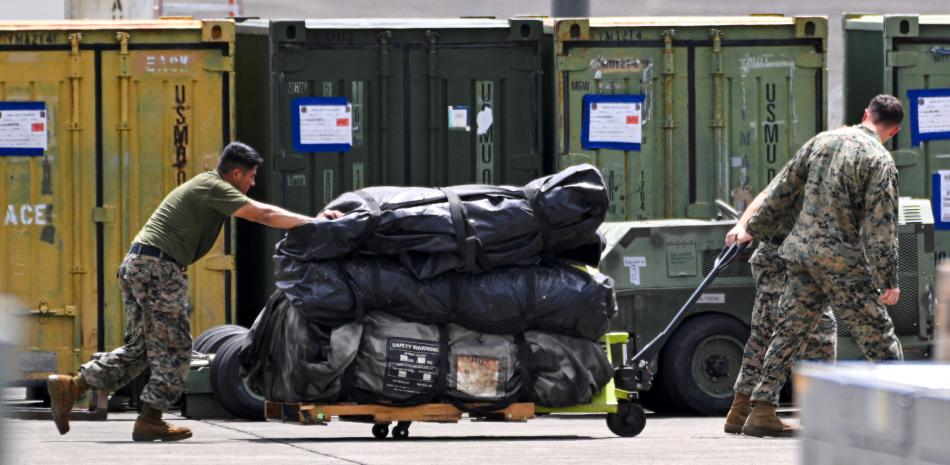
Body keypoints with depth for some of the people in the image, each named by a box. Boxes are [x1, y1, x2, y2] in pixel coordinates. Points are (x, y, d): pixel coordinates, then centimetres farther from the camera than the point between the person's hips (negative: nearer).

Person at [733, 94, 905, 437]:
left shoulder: (822, 141, 9)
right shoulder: (880, 161, -9)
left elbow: (785, 188, 15)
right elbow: (880, 226, -14)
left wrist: (755, 229, 25)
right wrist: (888, 280, -12)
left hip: (801, 253, 6)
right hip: (843, 261, -5)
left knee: (789, 332, 9)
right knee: (877, 334, 3)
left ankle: (761, 411, 6)